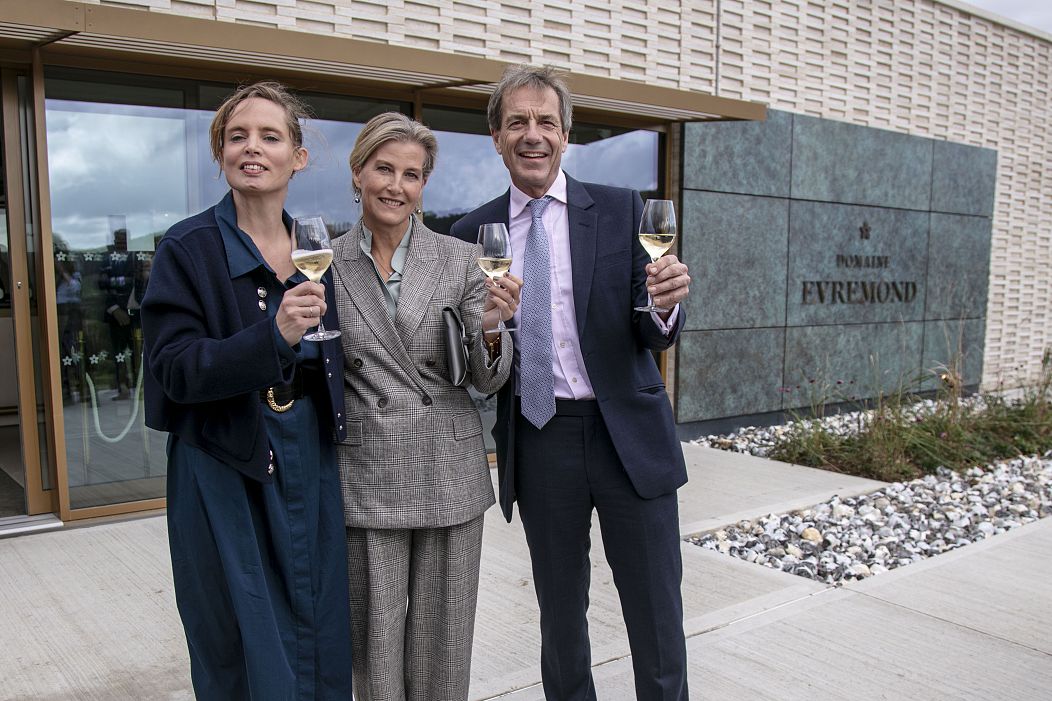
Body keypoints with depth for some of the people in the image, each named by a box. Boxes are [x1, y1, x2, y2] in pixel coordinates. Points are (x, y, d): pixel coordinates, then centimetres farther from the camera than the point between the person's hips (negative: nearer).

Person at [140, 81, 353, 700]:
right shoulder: (189, 248, -7)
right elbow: (173, 370, -15)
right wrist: (273, 336, -27)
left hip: (311, 463, 4)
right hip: (226, 470, -4)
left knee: (318, 634, 13)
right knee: (246, 647, 6)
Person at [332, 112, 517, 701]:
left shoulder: (461, 260, -1)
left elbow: (489, 381, -1)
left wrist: (491, 328, -21)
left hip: (449, 475, 0)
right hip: (365, 478, 0)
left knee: (443, 644, 12)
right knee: (376, 644, 11)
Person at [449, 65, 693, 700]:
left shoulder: (621, 211, -1)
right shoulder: (472, 234, 3)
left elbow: (653, 337, -3)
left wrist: (665, 304, -26)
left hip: (627, 435, -1)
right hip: (537, 441, 2)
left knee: (657, 614, 8)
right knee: (560, 613, 18)